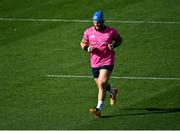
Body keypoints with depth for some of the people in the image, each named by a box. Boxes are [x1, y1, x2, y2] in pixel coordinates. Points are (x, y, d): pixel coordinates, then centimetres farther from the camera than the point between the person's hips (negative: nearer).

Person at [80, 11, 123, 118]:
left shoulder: (111, 31, -5)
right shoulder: (89, 32, 1)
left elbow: (120, 39, 9)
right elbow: (83, 43, 12)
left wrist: (113, 46, -11)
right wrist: (87, 48, -10)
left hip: (107, 62, -4)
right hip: (95, 63, 5)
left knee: (102, 84, -19)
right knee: (101, 85, 16)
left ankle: (99, 109, -19)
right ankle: (113, 92, 51)